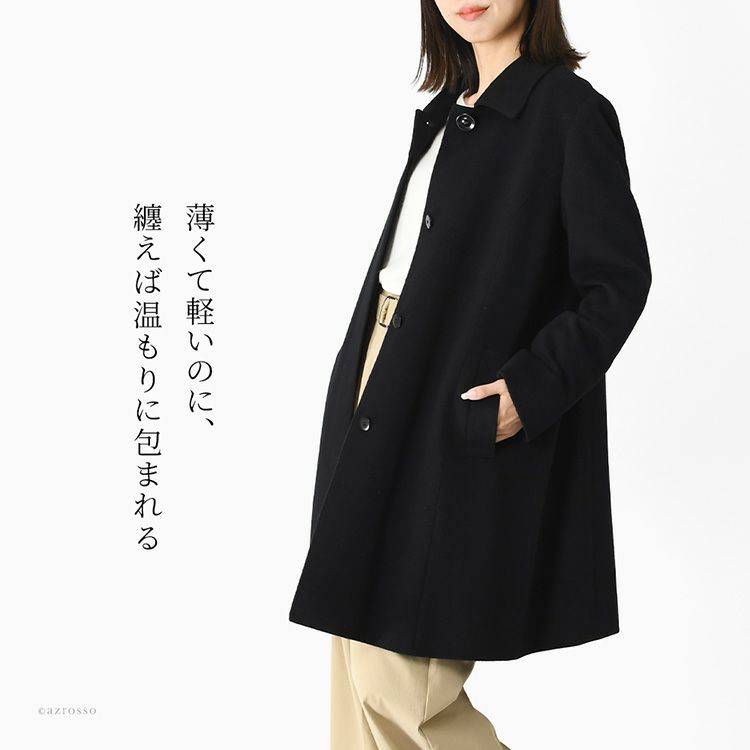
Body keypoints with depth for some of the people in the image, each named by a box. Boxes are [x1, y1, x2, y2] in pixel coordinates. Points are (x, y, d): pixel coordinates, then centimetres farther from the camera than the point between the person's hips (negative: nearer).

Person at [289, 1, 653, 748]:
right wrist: (361, 387, 12)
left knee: (398, 683, -5)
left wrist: (534, 390, -20)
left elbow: (618, 281, -12)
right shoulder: (447, 111, 14)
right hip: (384, 406, 8)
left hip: (465, 423, -8)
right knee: (359, 658, 12)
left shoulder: (571, 111, -9)